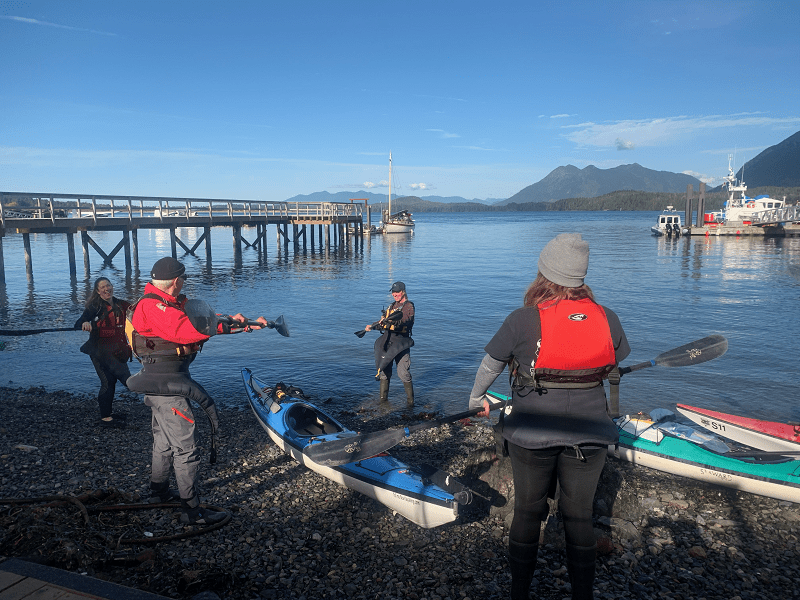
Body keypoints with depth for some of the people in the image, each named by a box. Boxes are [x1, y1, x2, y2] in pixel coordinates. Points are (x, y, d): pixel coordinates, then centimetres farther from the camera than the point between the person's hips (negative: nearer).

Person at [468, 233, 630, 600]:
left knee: (527, 513, 17)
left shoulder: (521, 321, -15)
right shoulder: (607, 319, -6)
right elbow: (615, 363, 13)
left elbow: (489, 366, 0)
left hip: (531, 433, -2)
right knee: (579, 516, 17)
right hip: (589, 435, 2)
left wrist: (477, 399, 19)